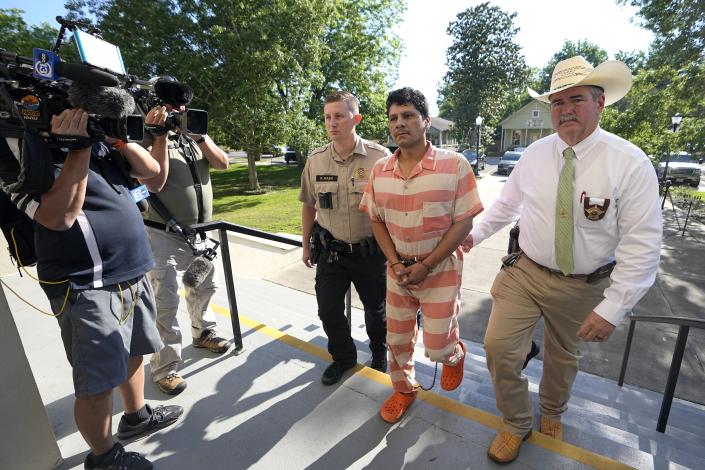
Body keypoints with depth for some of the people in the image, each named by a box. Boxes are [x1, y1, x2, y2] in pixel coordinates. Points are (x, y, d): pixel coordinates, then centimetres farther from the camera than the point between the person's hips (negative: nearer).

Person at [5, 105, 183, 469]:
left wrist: (119, 136, -5)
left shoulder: (97, 141, 9)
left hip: (133, 274, 7)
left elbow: (151, 170, 9)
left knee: (133, 353, 23)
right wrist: (77, 147, -22)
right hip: (89, 287, -7)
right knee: (98, 382, 6)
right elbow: (60, 216, -23)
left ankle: (136, 416, 45)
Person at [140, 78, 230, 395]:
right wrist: (161, 135, -21)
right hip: (165, 235, -6)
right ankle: (164, 367, 9)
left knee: (204, 287, 20)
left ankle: (203, 333, 42)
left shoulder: (195, 138, 9)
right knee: (166, 303, -4)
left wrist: (200, 137, -16)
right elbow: (155, 183, -22)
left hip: (200, 232, 6)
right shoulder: (148, 142, -8)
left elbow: (222, 163, -3)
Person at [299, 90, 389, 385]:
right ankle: (343, 357, 37)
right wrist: (306, 246, 12)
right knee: (328, 310, 9)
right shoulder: (315, 160, -3)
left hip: (371, 252, -2)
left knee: (376, 309, 16)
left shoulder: (379, 157, -13)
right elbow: (308, 206, 8)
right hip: (330, 252, 3)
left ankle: (379, 353, 46)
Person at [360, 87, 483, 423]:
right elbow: (376, 220, 5)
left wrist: (426, 266, -16)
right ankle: (403, 389, 45)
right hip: (398, 270, 4)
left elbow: (463, 222, -12)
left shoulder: (454, 165, -13)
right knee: (397, 340, 16)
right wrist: (395, 263, -7)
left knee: (437, 347, 6)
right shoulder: (380, 170, -1)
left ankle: (455, 355, 44)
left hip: (441, 269, -3)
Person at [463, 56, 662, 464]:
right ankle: (517, 424, 27)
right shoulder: (535, 154, -4)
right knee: (499, 347, -3)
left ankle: (552, 414, 53)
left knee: (563, 357, 20)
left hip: (583, 287, -1)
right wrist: (475, 234, 14)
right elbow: (507, 204, 12)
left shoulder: (630, 163, -15)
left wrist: (612, 309, -20)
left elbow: (642, 245, -16)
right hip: (524, 272, 2)